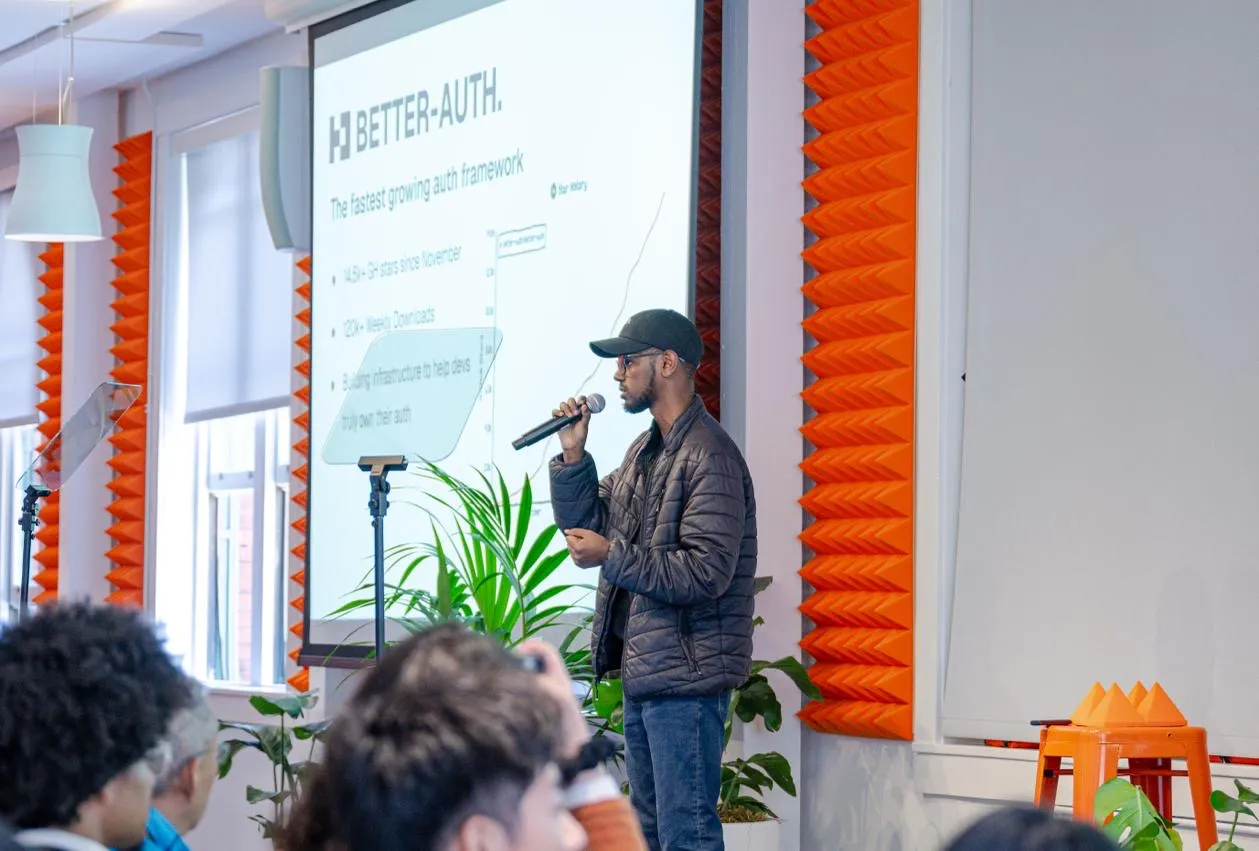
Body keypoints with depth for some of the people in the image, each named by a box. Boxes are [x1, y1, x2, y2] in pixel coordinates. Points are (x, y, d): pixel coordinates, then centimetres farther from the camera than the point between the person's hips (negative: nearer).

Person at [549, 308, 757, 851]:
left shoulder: (709, 456, -16)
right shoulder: (645, 450, 16)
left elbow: (706, 573, -23)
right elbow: (585, 524, 20)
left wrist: (610, 556, -19)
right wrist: (573, 455, 6)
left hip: (686, 675, -10)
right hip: (642, 670, 10)